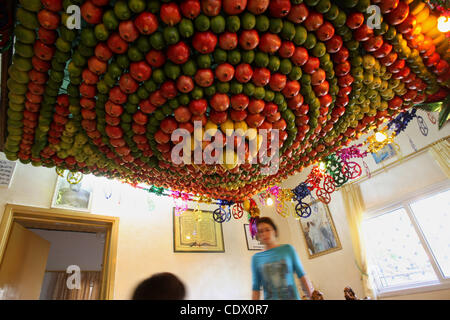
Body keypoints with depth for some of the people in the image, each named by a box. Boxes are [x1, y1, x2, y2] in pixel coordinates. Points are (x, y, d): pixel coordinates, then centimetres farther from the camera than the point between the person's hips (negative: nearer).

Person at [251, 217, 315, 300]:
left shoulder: (288, 249, 0)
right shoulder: (256, 258, 1)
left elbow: (301, 275, 4)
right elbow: (256, 287, 4)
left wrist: (311, 296, 3)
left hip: (292, 297, 1)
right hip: (270, 298, 0)